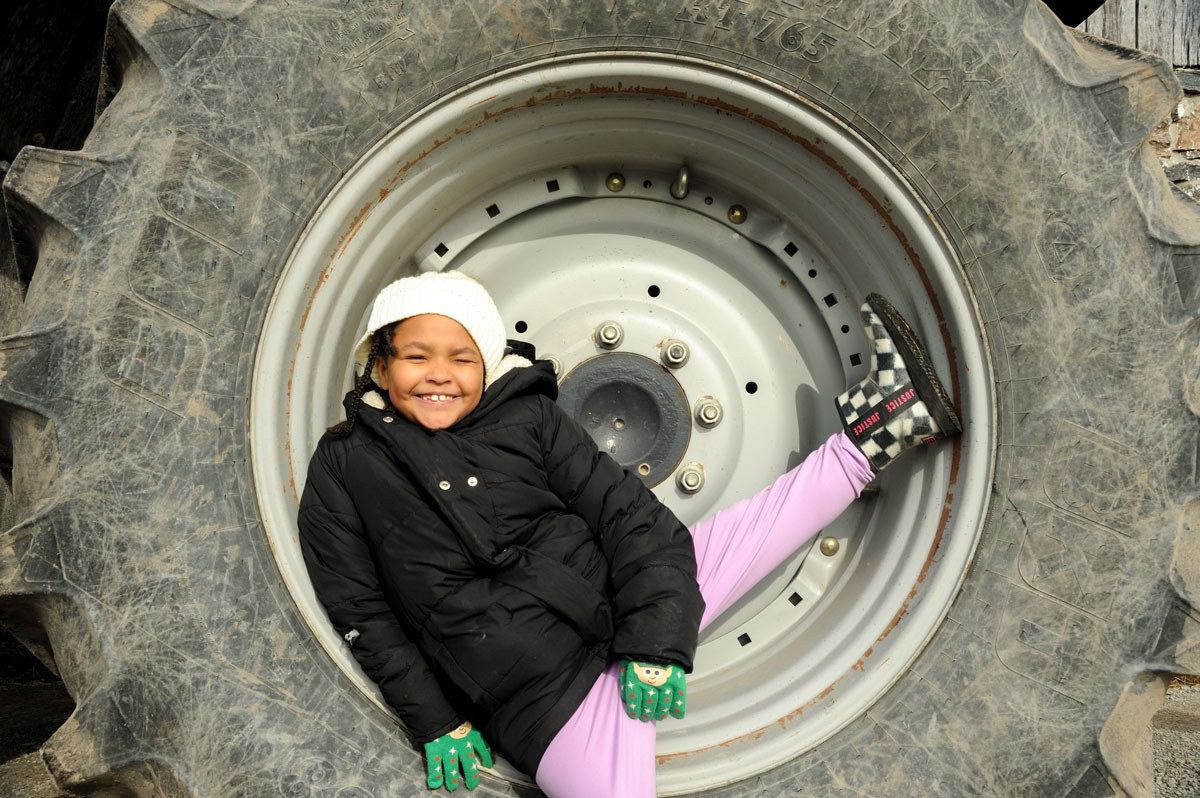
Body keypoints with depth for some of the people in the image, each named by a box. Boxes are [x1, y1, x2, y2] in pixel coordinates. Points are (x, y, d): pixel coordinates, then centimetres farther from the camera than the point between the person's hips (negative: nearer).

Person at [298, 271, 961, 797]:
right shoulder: (344, 467, 1)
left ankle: (872, 434, 12)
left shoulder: (528, 419, 4)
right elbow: (362, 611, 2)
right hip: (546, 698, -2)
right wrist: (435, 721, -4)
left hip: (622, 611, 3)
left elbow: (627, 514, -1)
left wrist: (654, 643, -13)